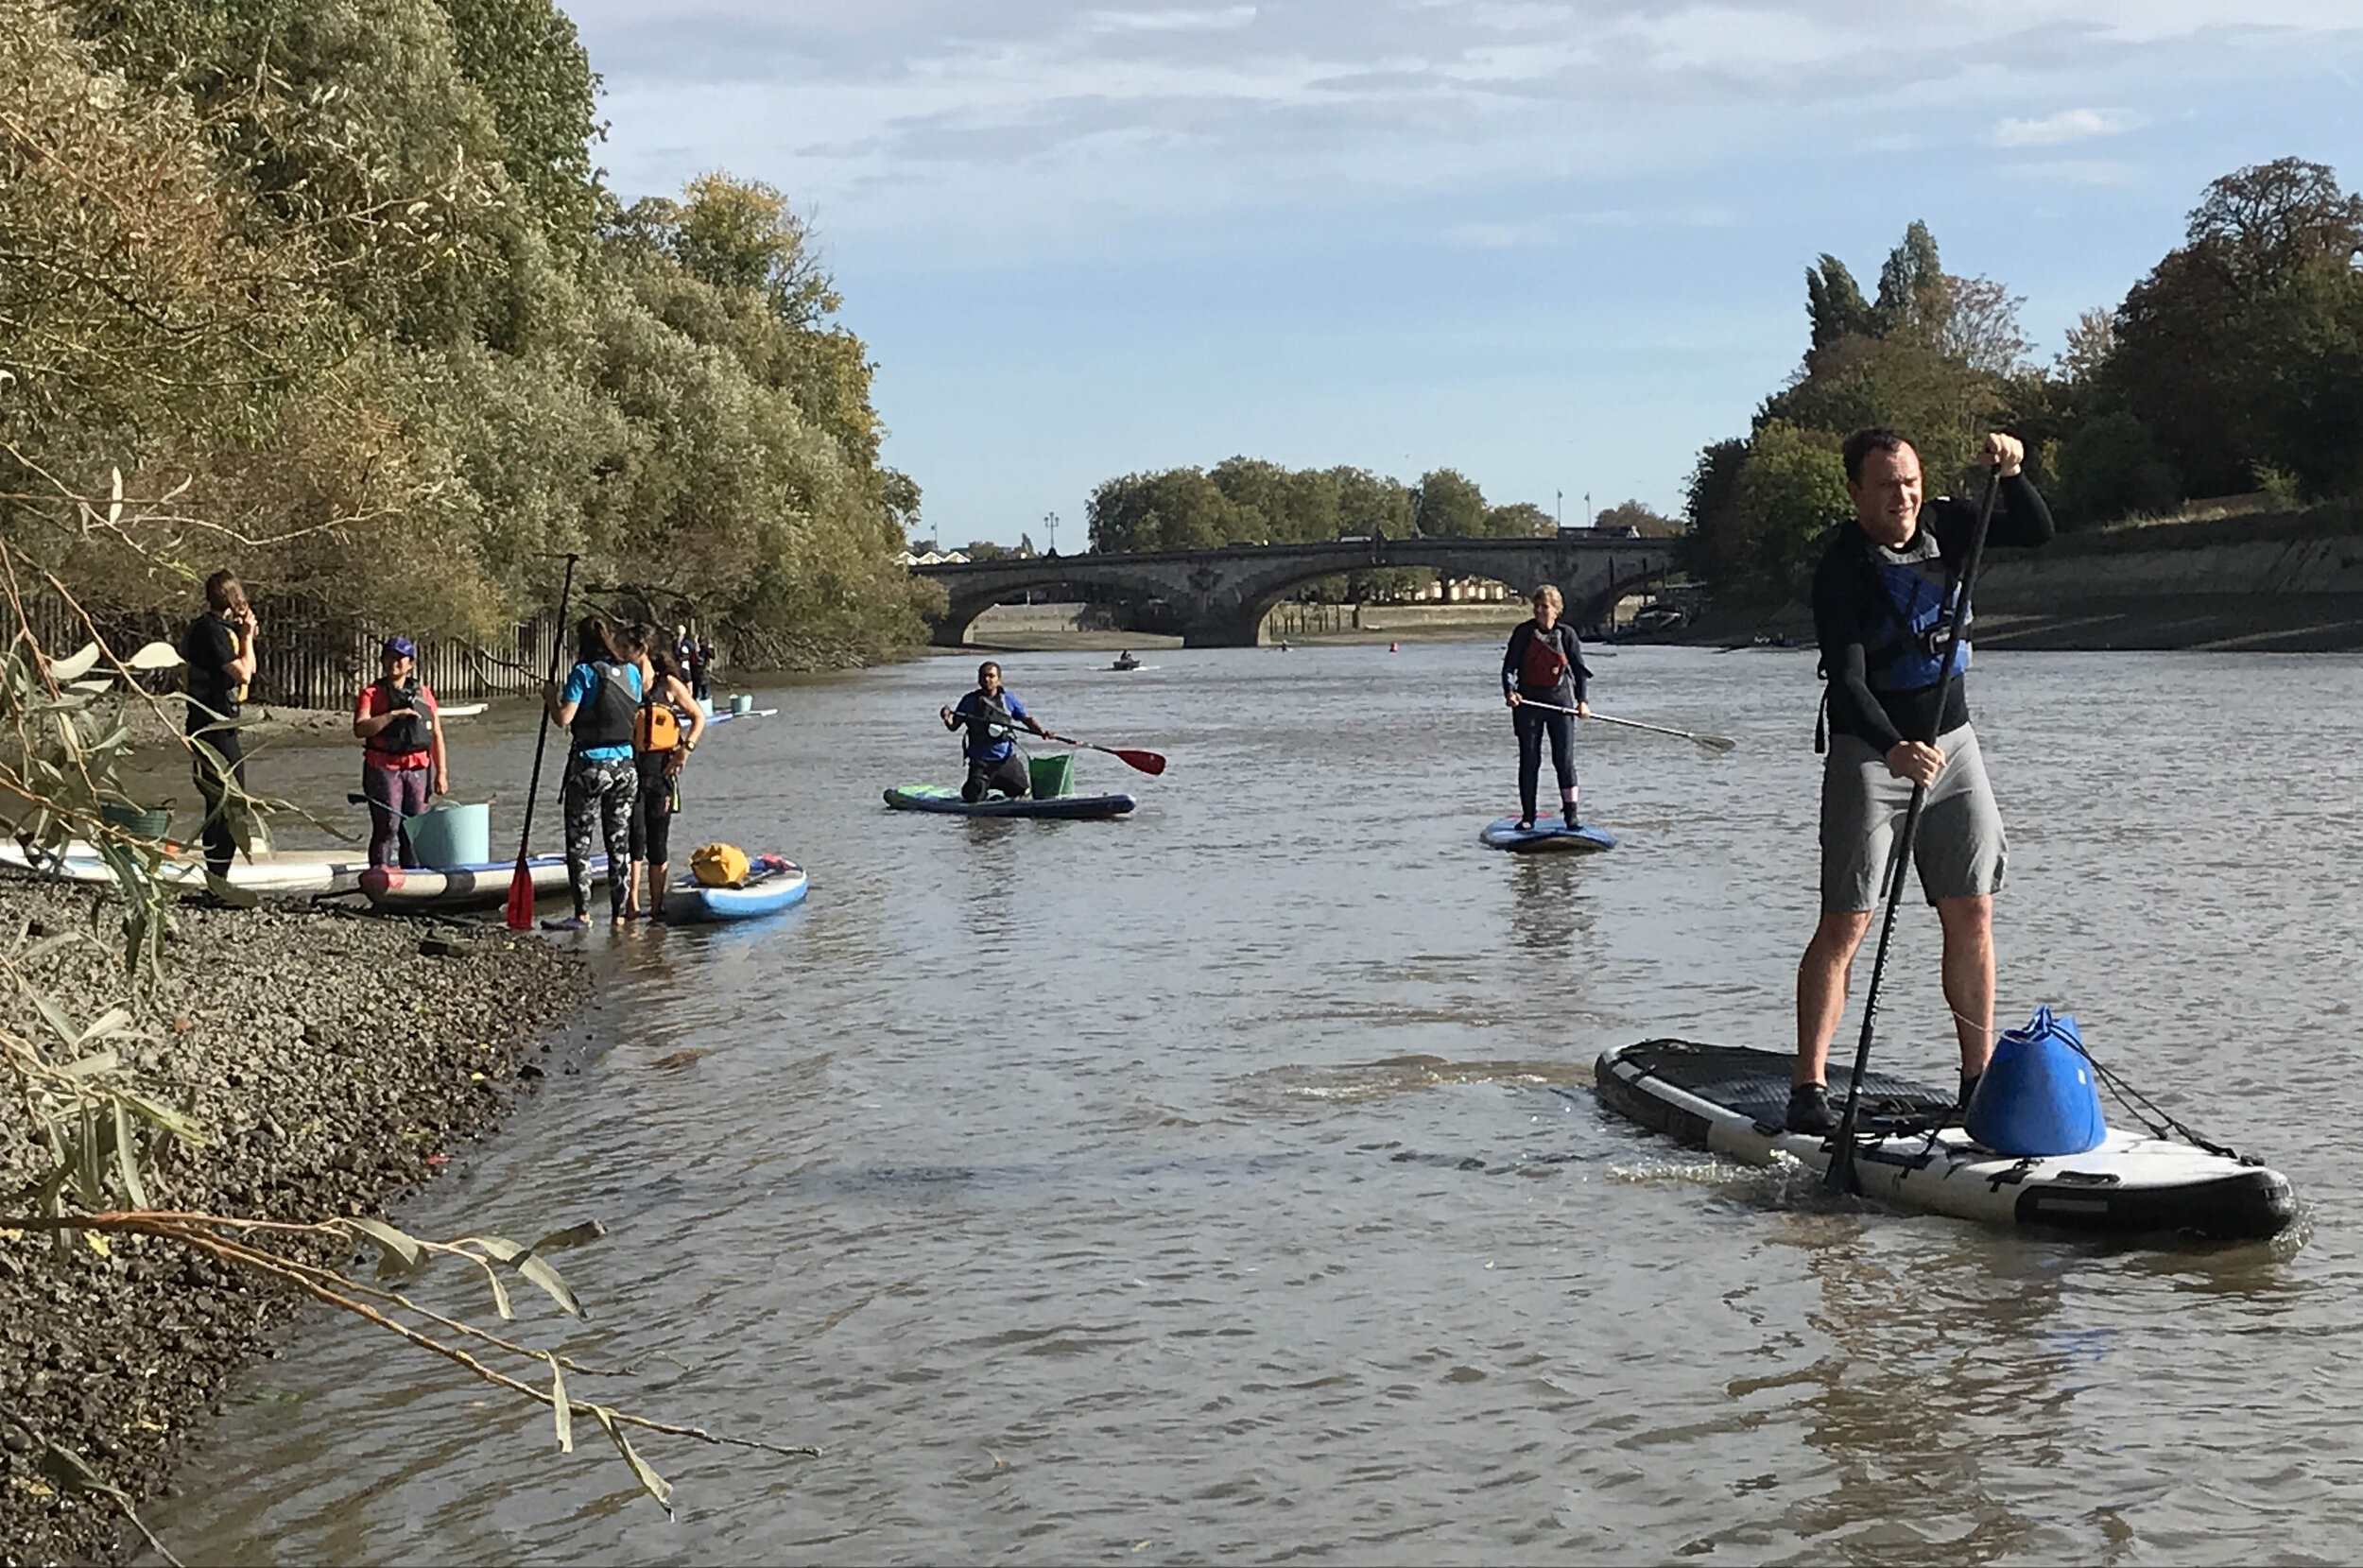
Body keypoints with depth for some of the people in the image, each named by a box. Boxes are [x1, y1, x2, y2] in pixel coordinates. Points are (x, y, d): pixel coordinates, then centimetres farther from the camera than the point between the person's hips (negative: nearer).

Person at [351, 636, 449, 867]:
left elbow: (436, 735, 12)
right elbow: (360, 729, -16)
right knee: (388, 828, -8)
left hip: (418, 768, 4)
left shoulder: (424, 693, 12)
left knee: (414, 829, 8)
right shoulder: (371, 693, 0)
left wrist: (441, 772, 5)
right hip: (383, 768, -4)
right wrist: (393, 715, -23)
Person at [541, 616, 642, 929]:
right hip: (625, 765, 5)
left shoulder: (584, 673, -10)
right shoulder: (631, 671, 6)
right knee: (620, 842, 11)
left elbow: (564, 718, -17)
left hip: (590, 765, -5)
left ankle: (582, 913, 1)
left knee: (579, 843, 3)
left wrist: (550, 698, 2)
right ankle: (618, 913, 13)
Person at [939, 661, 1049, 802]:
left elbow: (1026, 719, 7)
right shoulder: (970, 701, 1)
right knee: (973, 798, -13)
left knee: (1023, 793, -6)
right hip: (980, 760, -1)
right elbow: (954, 726, 3)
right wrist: (947, 719, -19)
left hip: (1007, 758, 1)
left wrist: (1041, 731, -10)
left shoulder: (1009, 699, 5)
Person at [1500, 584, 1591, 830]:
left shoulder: (1566, 633, 0)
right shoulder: (1523, 632, -1)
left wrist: (1582, 700, -10)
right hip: (1528, 701, 0)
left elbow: (1579, 669, 2)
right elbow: (1509, 665, -4)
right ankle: (1527, 816, 8)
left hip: (1560, 699, 0)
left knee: (1564, 758, -2)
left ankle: (1570, 814, 1)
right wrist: (1509, 691, -23)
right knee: (1529, 759, 3)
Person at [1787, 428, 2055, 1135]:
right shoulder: (1841, 569, -16)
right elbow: (1847, 682, -24)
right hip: (1870, 751, -6)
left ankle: (1978, 1078, 10)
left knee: (1971, 914, 4)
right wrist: (1894, 750, -40)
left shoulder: (1945, 524, 2)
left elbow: (2037, 531, 0)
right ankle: (1808, 1088, -8)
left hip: (1951, 740, 6)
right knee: (1845, 920, -9)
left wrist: (2010, 474, -19)